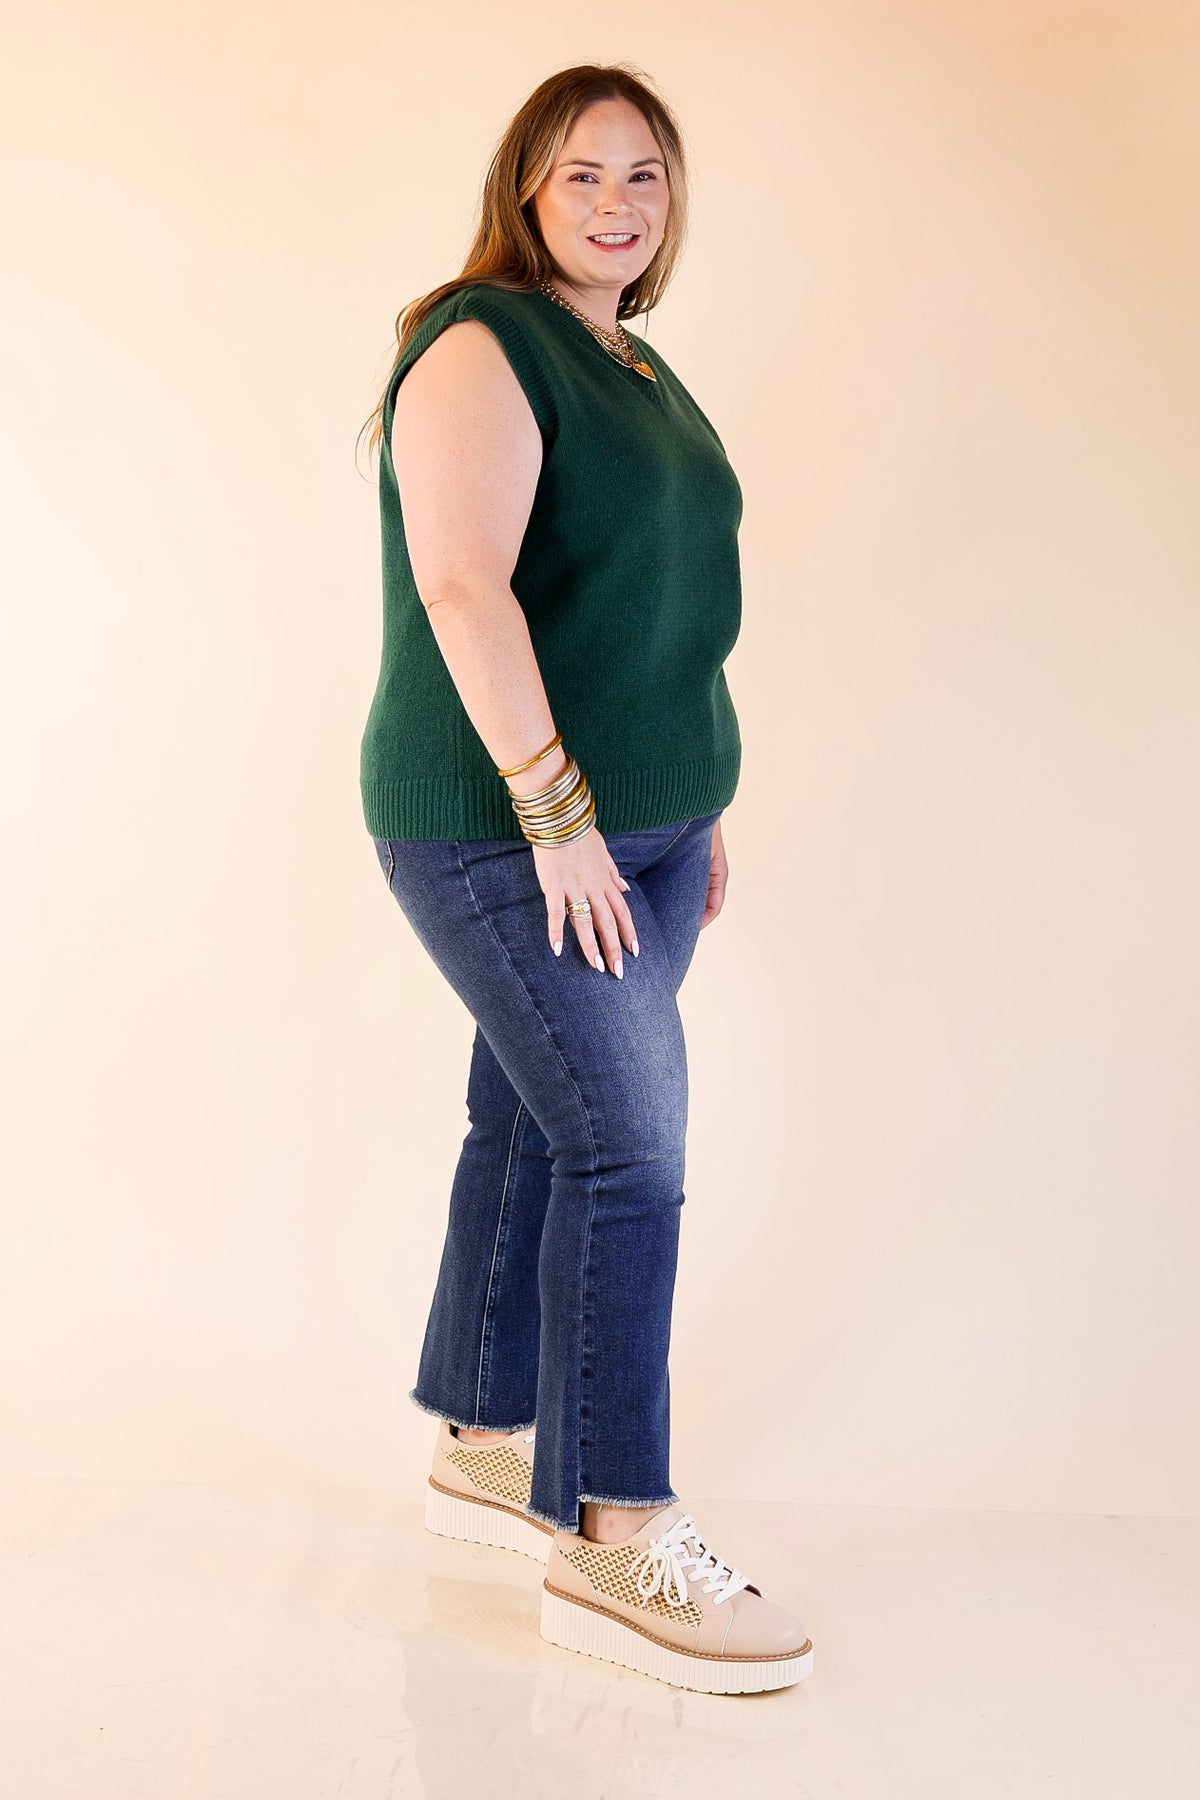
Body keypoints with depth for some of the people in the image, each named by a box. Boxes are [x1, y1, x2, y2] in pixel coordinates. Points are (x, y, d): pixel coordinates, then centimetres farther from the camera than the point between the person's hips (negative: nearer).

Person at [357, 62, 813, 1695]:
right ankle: (609, 1540, -3)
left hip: (638, 819, 8)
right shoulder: (481, 350, -11)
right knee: (628, 1144, -11)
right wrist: (558, 813, -25)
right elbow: (466, 590, -22)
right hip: (505, 827, -8)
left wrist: (697, 803, 19)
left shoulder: (639, 369, 17)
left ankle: (486, 1446, 25)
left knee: (535, 1124, 13)